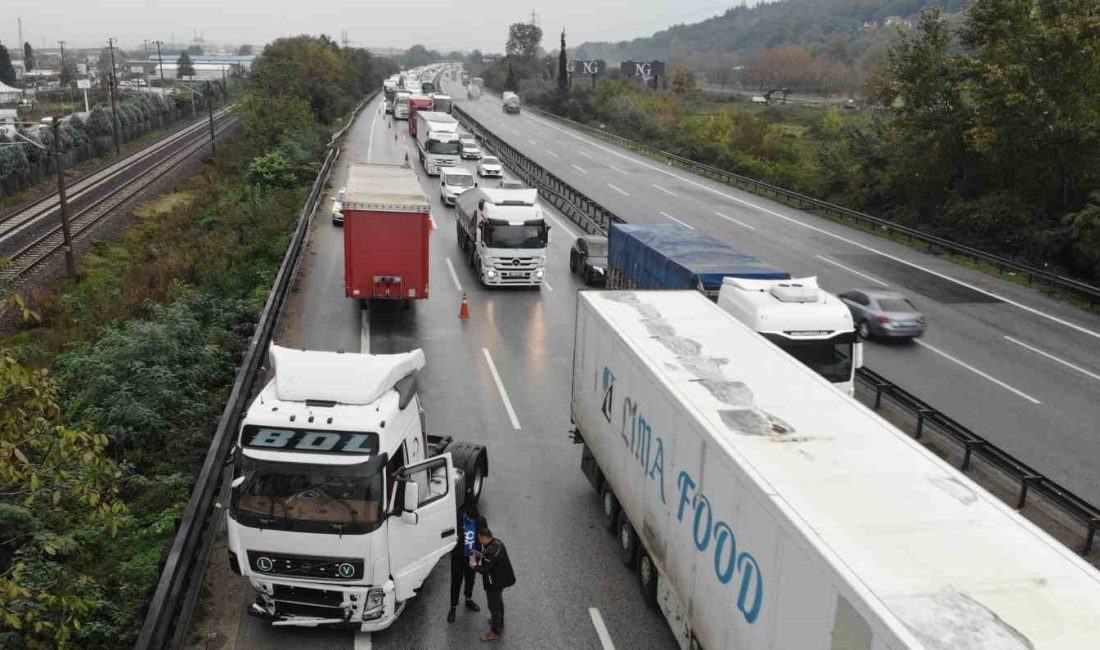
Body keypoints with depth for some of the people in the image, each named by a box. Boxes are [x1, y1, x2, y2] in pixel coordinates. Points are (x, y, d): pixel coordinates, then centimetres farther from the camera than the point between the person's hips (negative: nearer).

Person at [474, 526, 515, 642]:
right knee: (498, 601, 29)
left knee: (494, 606, 8)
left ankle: (495, 632, 24)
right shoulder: (497, 542, -4)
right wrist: (481, 556, 3)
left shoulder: (491, 552, -35)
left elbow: (485, 570, -29)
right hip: (501, 578, 10)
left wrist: (476, 566, -12)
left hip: (495, 583, -10)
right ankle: (499, 623, 51)